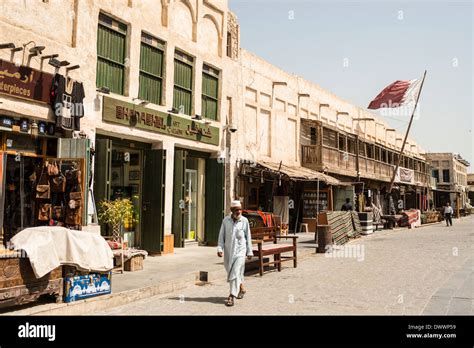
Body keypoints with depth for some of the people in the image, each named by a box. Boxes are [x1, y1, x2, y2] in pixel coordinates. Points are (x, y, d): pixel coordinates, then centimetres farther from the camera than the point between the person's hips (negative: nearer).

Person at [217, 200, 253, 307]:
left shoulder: (244, 221, -3)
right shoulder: (226, 220, 0)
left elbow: (248, 237, 3)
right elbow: (221, 235, 3)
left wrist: (249, 252, 5)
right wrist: (219, 248, -8)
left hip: (240, 251, -3)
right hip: (228, 250, 3)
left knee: (235, 273, -11)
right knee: (230, 272, 15)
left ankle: (231, 297, -10)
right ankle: (241, 289, 39)